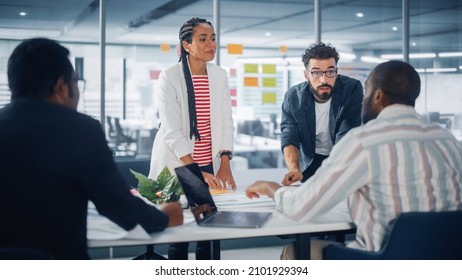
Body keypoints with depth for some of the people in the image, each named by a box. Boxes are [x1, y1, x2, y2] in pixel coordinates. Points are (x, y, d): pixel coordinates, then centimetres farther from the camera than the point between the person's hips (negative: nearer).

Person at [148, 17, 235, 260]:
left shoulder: (220, 75, 4)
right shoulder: (169, 77, -10)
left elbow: (226, 122, 5)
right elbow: (172, 131, -16)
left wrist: (225, 163, -6)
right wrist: (196, 173, -21)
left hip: (210, 167, 4)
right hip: (177, 166, -4)